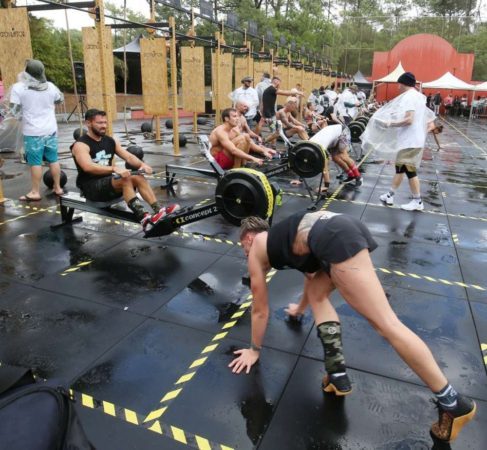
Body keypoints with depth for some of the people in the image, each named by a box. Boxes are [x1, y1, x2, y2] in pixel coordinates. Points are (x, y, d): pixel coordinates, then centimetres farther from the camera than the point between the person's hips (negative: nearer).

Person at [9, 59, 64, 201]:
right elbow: (60, 99, 18)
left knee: (35, 162, 1)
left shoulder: (19, 87, -10)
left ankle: (35, 192, 7)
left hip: (33, 132, -4)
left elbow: (14, 109, -8)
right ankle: (57, 188, 20)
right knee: (53, 159, 12)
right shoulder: (50, 86, 1)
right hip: (50, 129, 4)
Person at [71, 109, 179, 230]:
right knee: (125, 179, -32)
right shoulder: (81, 145, -13)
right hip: (90, 187, -7)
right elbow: (88, 167, -31)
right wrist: (114, 168, -43)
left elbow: (128, 156, 1)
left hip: (108, 181, 7)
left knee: (139, 177, -17)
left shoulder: (110, 141, 9)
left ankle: (159, 210, -29)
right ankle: (144, 219, -46)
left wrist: (142, 164, -21)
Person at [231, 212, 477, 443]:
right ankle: (337, 373, 17)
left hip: (335, 239, -9)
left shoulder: (256, 249, 20)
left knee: (386, 323, -6)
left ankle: (454, 403, 2)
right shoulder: (281, 238, 39)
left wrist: (255, 350, 38)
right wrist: (301, 308, 72)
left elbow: (260, 310, 25)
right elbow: (311, 273, 54)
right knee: (317, 293, 26)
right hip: (347, 227, 9)